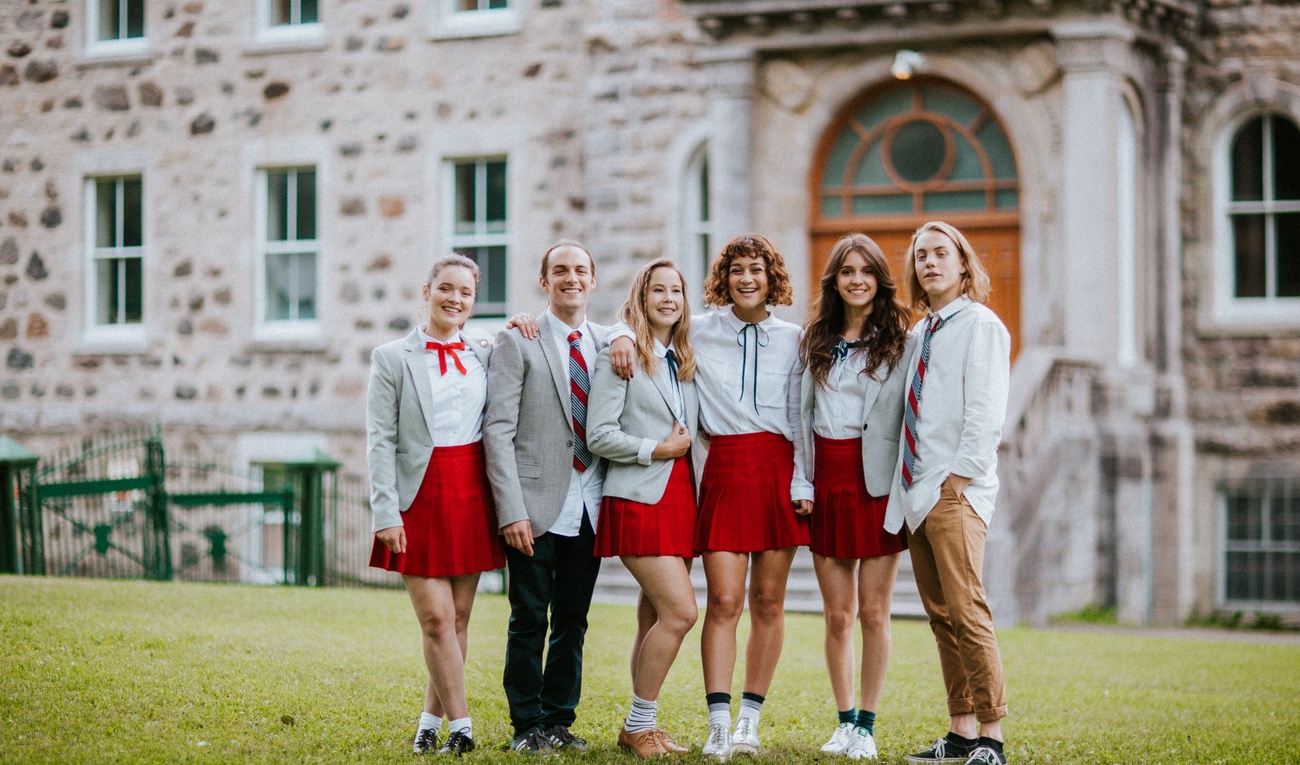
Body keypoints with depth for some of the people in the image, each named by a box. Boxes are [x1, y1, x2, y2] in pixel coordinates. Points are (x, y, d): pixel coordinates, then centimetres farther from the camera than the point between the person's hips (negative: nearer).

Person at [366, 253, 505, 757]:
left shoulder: (485, 353, 10)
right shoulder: (392, 359, 1)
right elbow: (381, 441, -3)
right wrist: (386, 513, -12)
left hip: (473, 496, 3)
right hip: (422, 498, -3)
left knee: (459, 616, 7)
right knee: (436, 618, -6)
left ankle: (432, 718, 19)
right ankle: (461, 726, 1)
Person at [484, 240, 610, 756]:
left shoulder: (607, 346, 11)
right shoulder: (517, 342, -2)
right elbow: (498, 430, -8)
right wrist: (510, 511, -14)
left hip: (588, 508, 4)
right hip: (536, 505, -4)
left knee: (573, 621, 9)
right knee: (530, 621, 1)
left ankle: (560, 720, 19)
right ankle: (527, 725, 11)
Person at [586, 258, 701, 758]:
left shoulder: (685, 361, 17)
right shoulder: (621, 356, -4)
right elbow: (599, 434, -11)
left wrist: (686, 446, 6)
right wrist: (656, 450, -11)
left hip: (681, 496, 7)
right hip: (640, 497, -7)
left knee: (657, 618, 8)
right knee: (680, 612, -15)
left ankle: (639, 726, 15)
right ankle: (639, 725, -3)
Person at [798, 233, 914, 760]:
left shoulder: (899, 341, 1)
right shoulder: (815, 340, 13)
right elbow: (801, 414, 14)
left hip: (877, 481, -3)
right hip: (826, 481, 3)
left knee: (873, 611, -2)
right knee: (837, 614, 5)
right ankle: (844, 721, 14)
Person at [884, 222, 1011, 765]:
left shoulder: (980, 325, -4)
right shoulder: (921, 333, 18)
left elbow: (986, 414, -12)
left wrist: (959, 477, -17)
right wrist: (909, 486, 10)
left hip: (956, 493, -8)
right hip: (916, 492, 8)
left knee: (966, 613, -12)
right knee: (940, 617, 8)